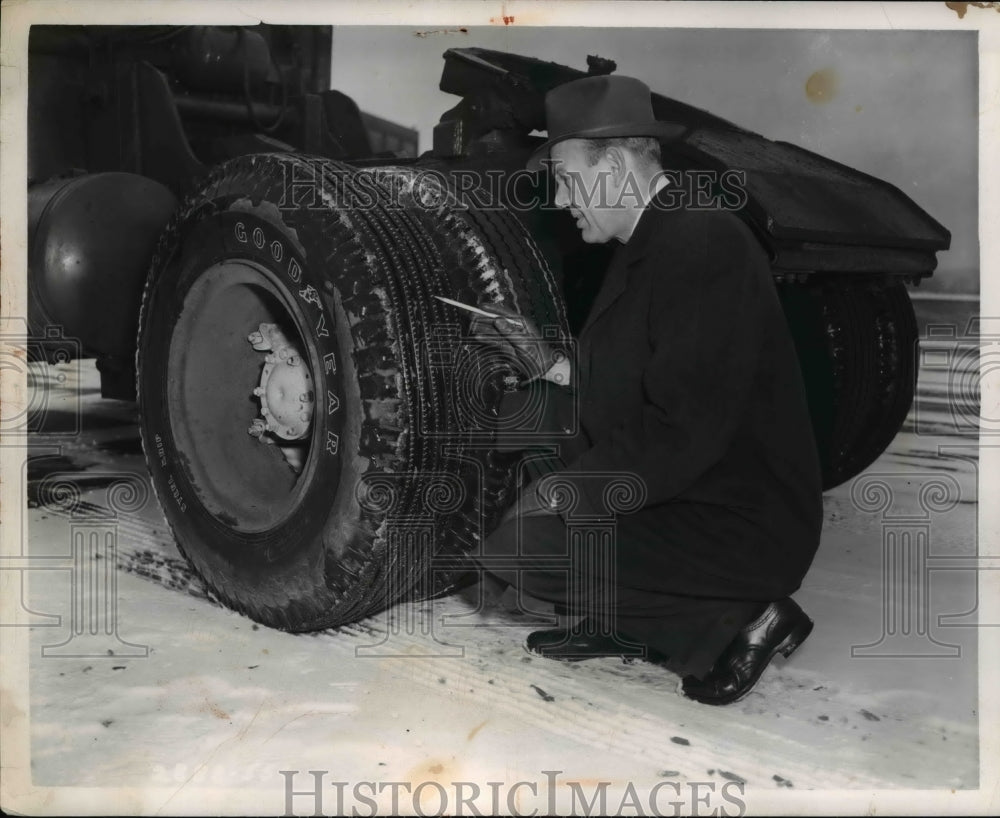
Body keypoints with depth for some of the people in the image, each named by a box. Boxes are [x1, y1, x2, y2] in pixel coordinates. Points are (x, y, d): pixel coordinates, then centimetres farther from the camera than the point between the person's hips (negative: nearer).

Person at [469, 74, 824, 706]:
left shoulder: (706, 243, -21)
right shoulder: (649, 245, 10)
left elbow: (679, 435, -26)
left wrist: (571, 490, -17)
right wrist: (553, 365, 5)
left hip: (744, 527, -10)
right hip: (679, 493, 10)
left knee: (521, 545, -20)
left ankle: (732, 623, -6)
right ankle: (621, 625, 13)